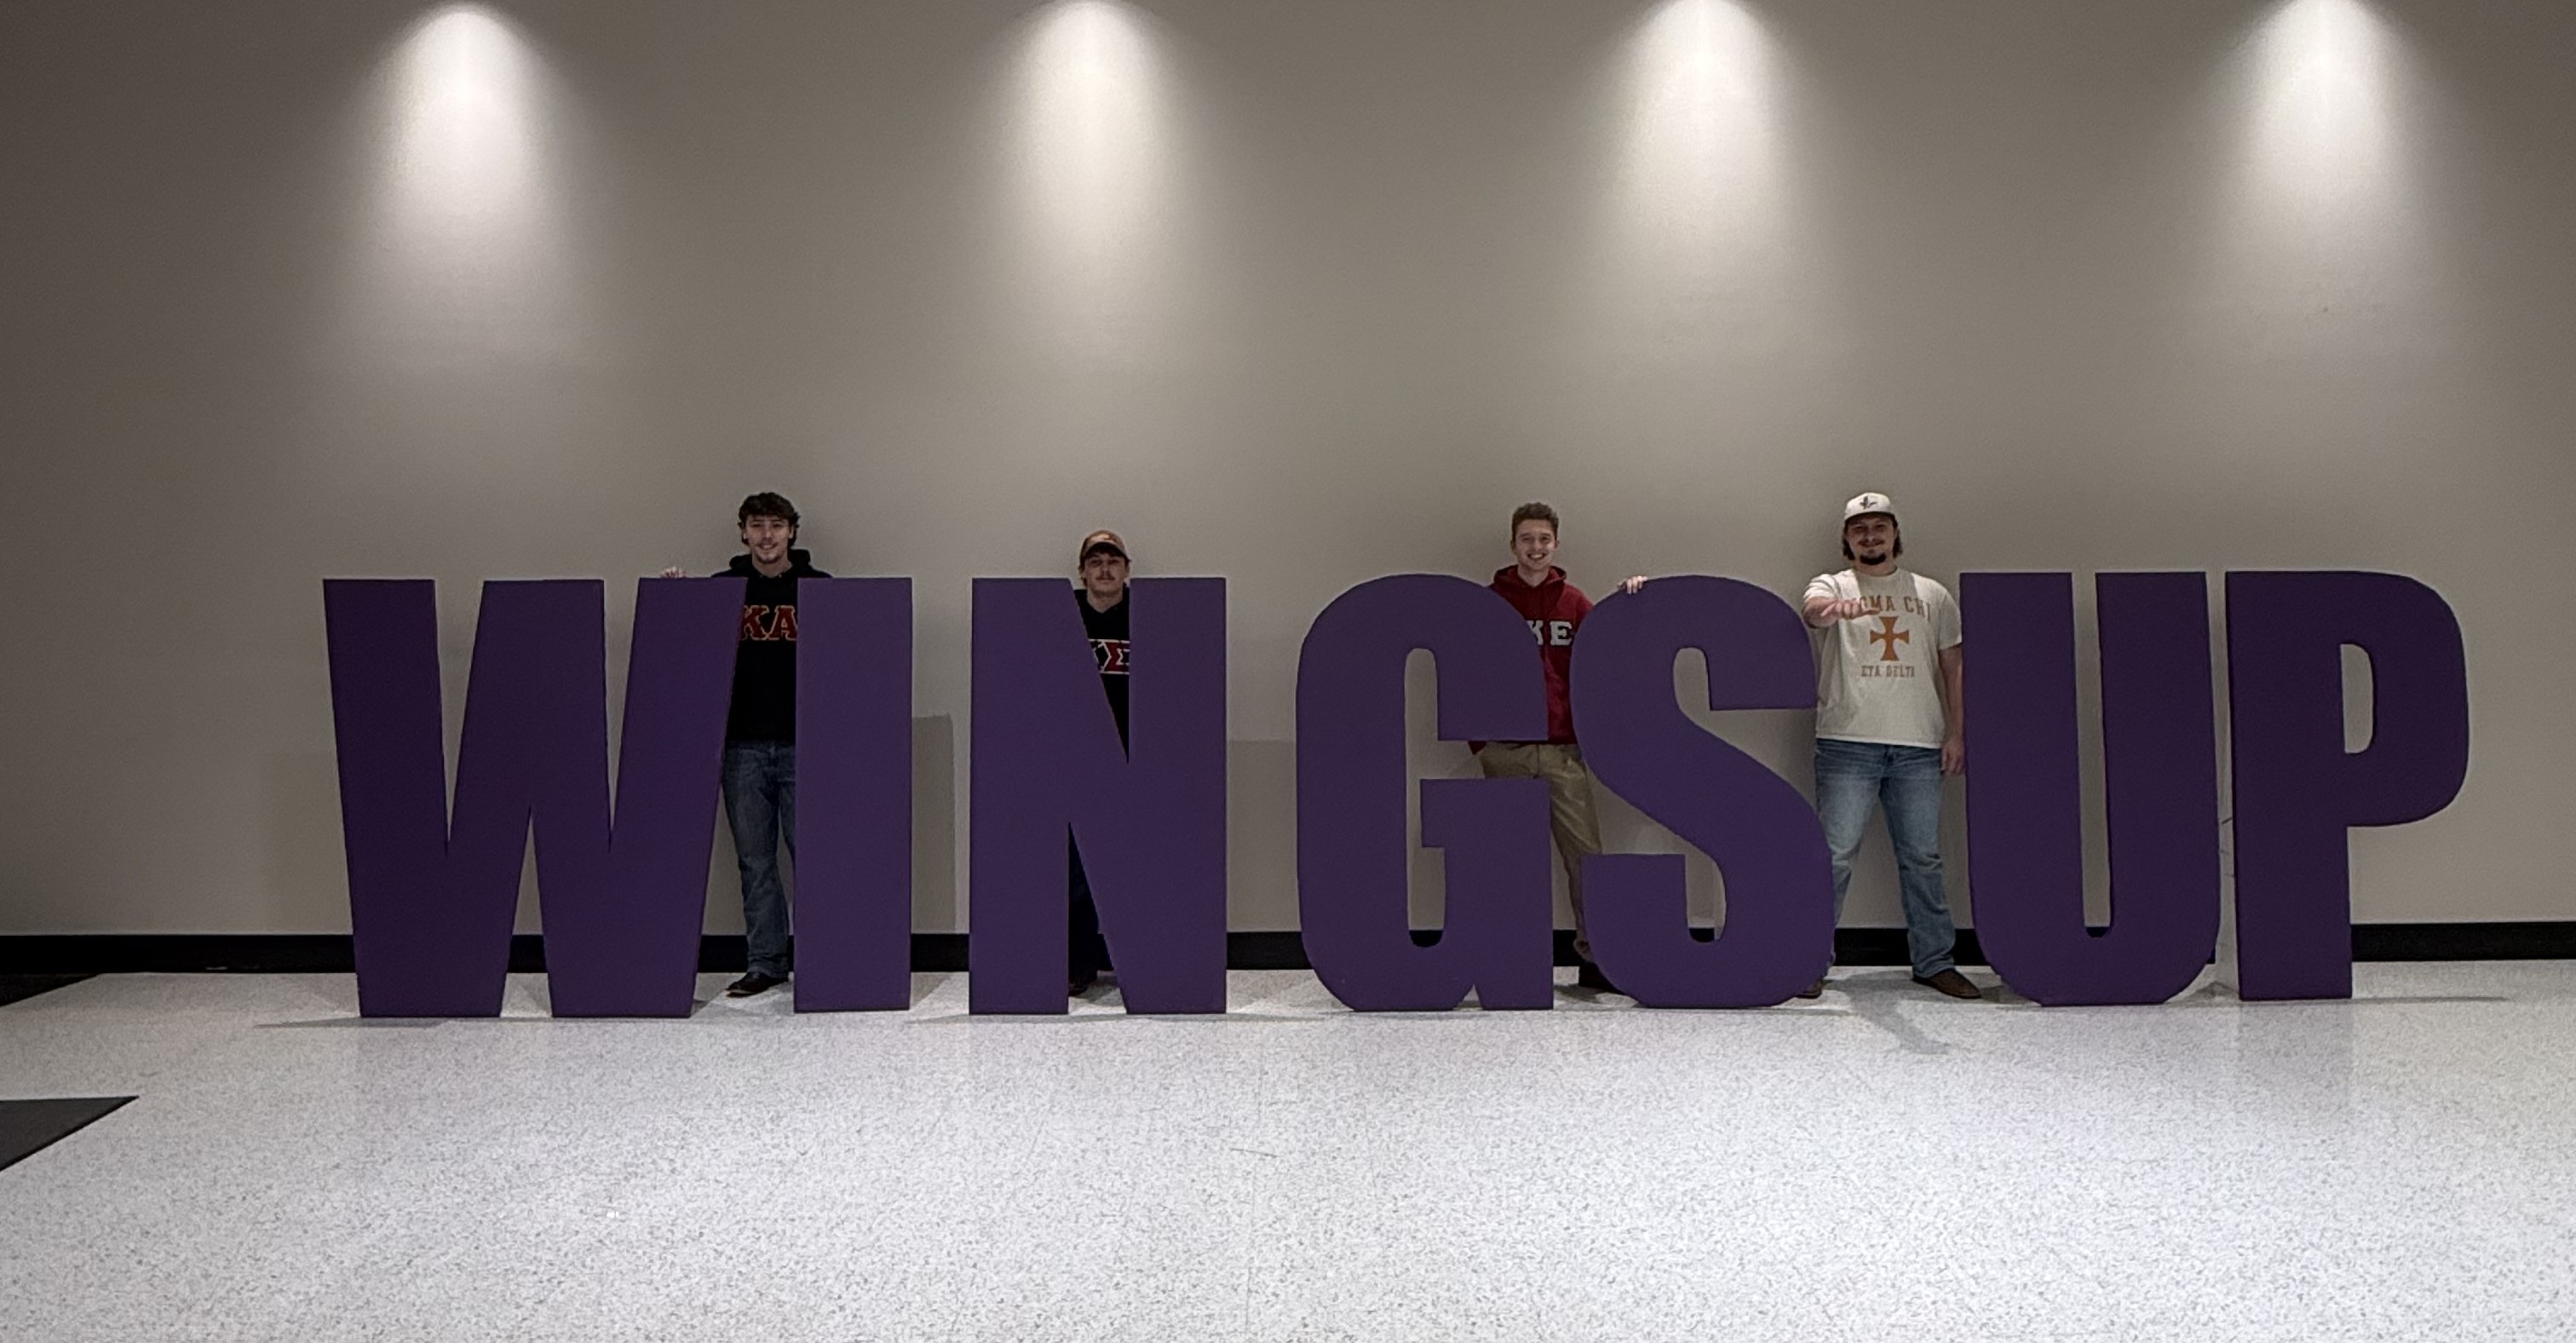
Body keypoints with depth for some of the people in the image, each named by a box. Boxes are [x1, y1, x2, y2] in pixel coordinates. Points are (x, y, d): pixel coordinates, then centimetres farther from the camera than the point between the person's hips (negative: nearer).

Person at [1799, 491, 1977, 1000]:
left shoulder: (1932, 594, 16)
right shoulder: (1831, 587, 7)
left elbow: (1951, 667, 16)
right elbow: (1814, 610, -18)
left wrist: (1956, 733, 7)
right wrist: (1834, 609, -42)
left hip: (1919, 747, 3)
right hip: (1847, 744, -3)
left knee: (1923, 857, 8)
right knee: (1834, 854, -4)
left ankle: (1934, 961, 19)